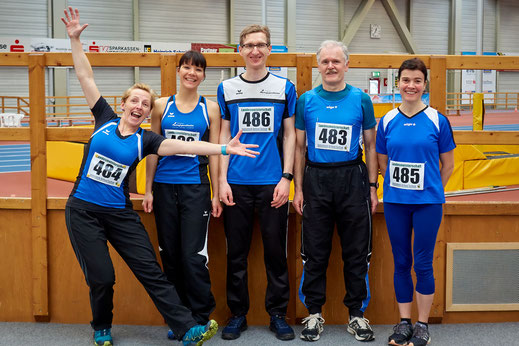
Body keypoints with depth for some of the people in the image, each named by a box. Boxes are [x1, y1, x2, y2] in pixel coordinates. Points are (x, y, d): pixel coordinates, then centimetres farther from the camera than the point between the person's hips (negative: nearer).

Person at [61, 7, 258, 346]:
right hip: (83, 210, -1)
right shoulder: (106, 119, 1)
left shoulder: (145, 140, 1)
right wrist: (75, 40, -5)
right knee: (101, 277, -1)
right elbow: (86, 77, 0)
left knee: (151, 271, -1)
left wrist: (224, 148, -20)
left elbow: (184, 145, -10)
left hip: (120, 213, 1)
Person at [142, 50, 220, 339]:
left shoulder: (210, 108, 3)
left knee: (193, 255, -5)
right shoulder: (162, 105, 6)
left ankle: (200, 318, 9)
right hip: (164, 186, 2)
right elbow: (153, 149, 8)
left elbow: (214, 152, 4)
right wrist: (148, 190, 5)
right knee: (170, 254, 7)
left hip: (196, 187, -2)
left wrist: (216, 194, 1)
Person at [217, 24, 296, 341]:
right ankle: (238, 314, 19)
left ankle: (278, 314, 18)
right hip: (237, 183, 1)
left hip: (273, 183, -1)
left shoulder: (285, 88, 4)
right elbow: (224, 136, 8)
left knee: (276, 250, 5)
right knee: (236, 252, 7)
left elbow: (289, 135, 5)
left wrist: (286, 178, -3)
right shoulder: (227, 89, 7)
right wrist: (222, 180, 0)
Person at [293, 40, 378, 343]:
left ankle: (357, 314, 17)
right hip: (316, 179, 0)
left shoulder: (361, 99, 3)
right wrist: (298, 187, 2)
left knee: (357, 250, 5)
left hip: (352, 177, 0)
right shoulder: (306, 100, 4)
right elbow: (300, 147, 7)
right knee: (315, 251, 6)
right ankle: (314, 313, 18)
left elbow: (370, 146, 7)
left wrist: (373, 187, 2)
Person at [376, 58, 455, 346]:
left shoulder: (437, 120, -3)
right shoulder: (388, 121, 3)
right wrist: (400, 188, 6)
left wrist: (429, 190, 3)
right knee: (401, 262, 10)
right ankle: (404, 322, 21)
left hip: (427, 203, -2)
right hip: (395, 202, 3)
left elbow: (448, 164, 4)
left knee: (423, 263, 1)